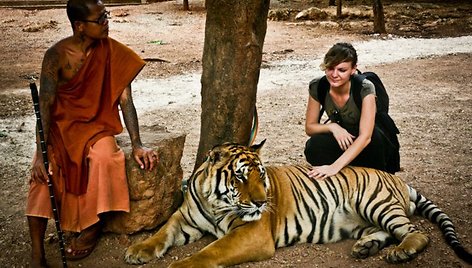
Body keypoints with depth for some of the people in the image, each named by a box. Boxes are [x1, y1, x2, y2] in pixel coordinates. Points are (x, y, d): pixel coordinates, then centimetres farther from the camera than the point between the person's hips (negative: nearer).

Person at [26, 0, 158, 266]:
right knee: (43, 170, -28)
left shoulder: (113, 53, -8)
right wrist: (41, 152, -24)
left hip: (97, 125, 0)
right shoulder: (56, 55, -12)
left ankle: (92, 225, -10)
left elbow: (125, 100, -7)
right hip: (61, 125, 0)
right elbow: (45, 106, -14)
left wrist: (137, 145, -15)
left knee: (104, 156, -33)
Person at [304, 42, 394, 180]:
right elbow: (309, 127, -6)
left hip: (372, 146, -2)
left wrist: (334, 167, -46)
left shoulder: (365, 89, -27)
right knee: (314, 147, -29)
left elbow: (365, 136, -35)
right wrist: (332, 126, -28)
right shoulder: (317, 86, -15)